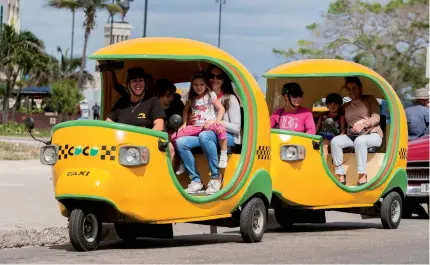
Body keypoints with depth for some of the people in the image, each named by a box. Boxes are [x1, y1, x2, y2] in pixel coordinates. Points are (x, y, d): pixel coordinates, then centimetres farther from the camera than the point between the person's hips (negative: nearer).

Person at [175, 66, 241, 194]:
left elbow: (236, 128, -4)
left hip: (227, 137, -5)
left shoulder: (230, 98, 3)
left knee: (204, 136, -38)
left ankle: (216, 177, -27)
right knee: (180, 142, -23)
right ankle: (196, 180, -23)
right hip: (207, 134, 5)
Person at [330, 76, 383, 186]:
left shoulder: (369, 100, 8)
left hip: (372, 135, -4)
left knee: (359, 141, -39)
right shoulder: (345, 106, 21)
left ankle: (362, 176, -40)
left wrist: (363, 124, -22)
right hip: (351, 136, 4)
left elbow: (376, 118, -4)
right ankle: (341, 176, -29)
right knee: (335, 141, -25)